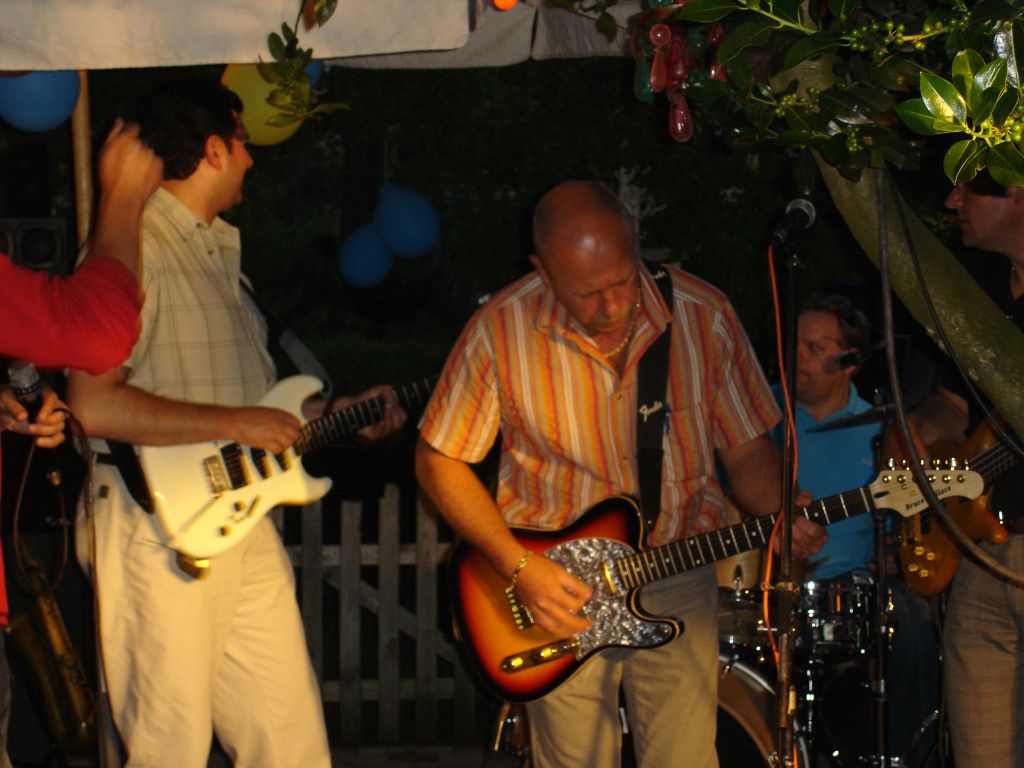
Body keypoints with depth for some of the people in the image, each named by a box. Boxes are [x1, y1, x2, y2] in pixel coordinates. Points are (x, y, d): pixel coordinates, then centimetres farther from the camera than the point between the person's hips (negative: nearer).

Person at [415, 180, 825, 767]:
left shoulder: (704, 316, -7)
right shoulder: (500, 332, -11)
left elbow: (746, 445, 4)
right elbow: (439, 461, -2)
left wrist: (779, 516, -17)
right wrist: (518, 566, -11)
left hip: (676, 576, 1)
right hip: (557, 584, -1)